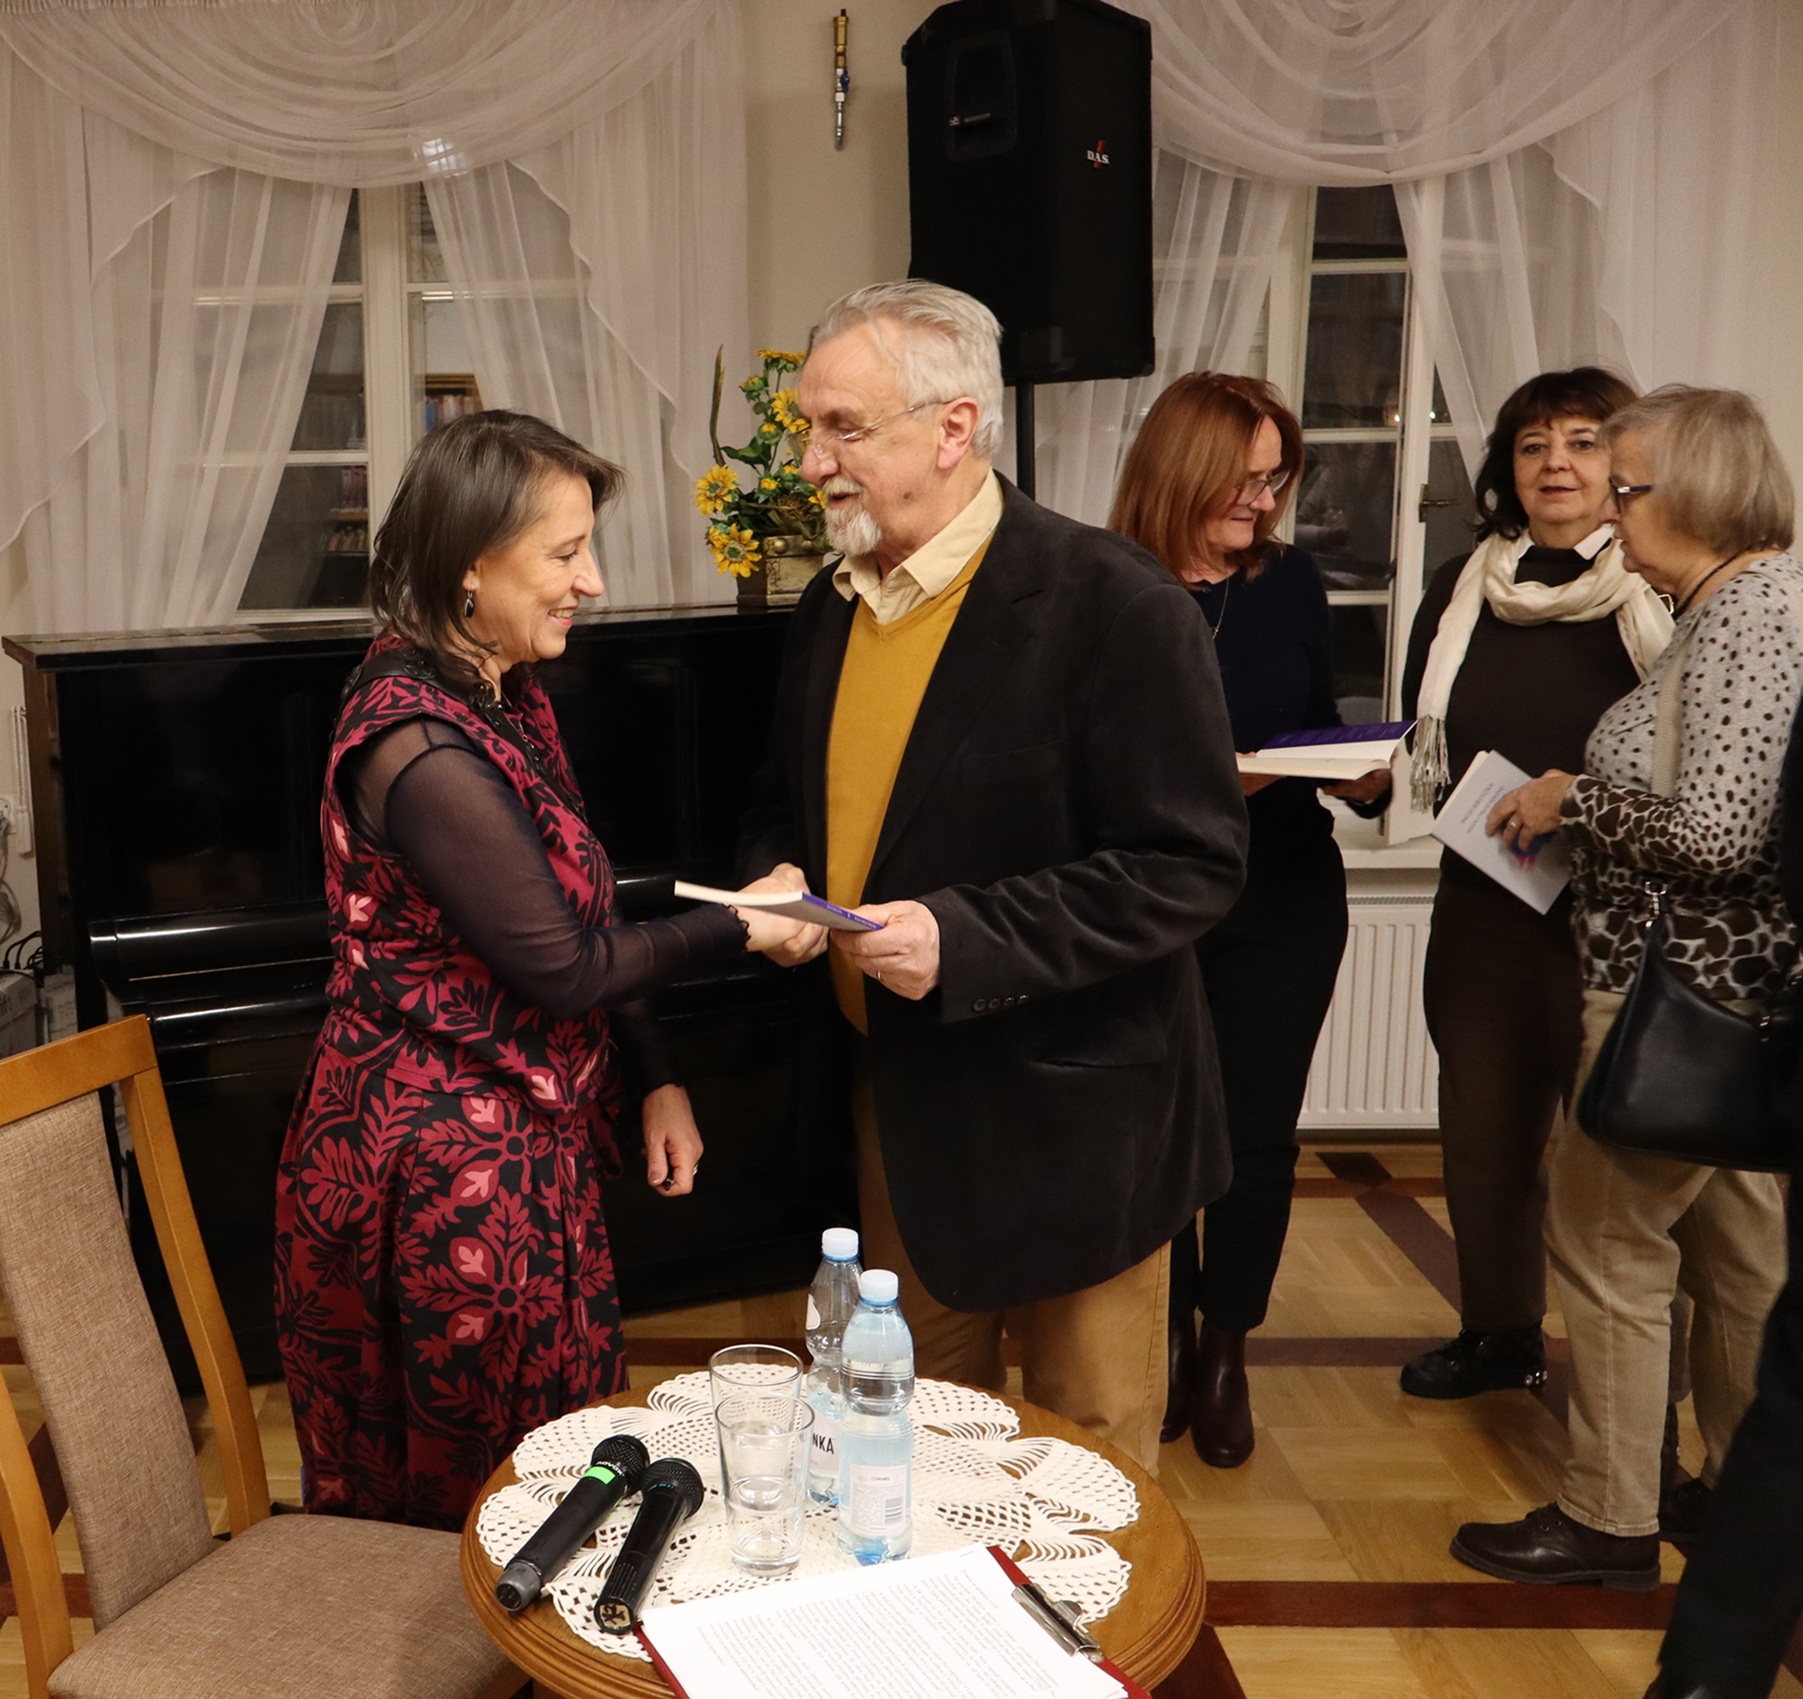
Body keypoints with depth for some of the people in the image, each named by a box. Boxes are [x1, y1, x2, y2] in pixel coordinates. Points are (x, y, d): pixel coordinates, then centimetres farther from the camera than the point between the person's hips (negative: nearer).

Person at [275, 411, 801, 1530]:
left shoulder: (503, 696, 6)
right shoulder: (423, 750, -25)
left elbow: (574, 921, 10)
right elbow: (562, 966, -21)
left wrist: (656, 1079, 3)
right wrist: (737, 926, -10)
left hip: (522, 1140, 9)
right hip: (451, 1172, -9)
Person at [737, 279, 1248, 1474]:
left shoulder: (1112, 603, -17)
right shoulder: (836, 606, 6)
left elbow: (1191, 867, -19)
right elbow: (794, 804, 19)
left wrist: (965, 937, -27)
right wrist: (778, 877, -5)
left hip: (1066, 1122, -6)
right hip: (895, 1102, 7)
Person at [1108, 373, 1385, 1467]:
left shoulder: (1292, 582, 4)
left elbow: (1320, 724, 12)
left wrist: (1364, 775, -8)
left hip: (1284, 901, 3)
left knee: (1257, 1131, 7)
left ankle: (1227, 1358, 26)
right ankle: (1169, 1342, 30)